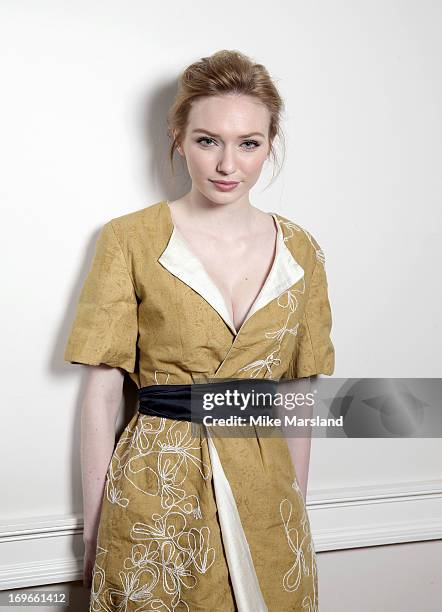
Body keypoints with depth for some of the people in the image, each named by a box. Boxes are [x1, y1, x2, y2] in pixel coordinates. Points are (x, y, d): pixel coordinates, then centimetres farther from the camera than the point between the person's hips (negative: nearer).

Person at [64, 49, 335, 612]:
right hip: (156, 488, -3)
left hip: (264, 487, 3)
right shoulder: (131, 240, -7)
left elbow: (298, 395, 8)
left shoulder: (298, 250, 2)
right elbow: (102, 391, -6)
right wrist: (94, 529, -5)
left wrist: (297, 507, 9)